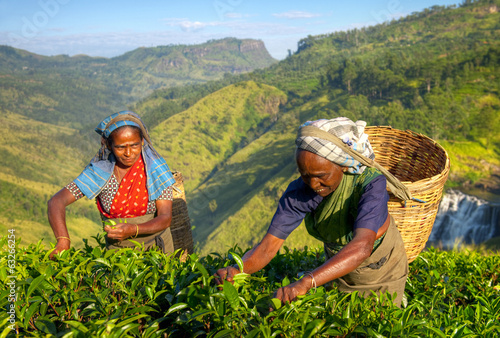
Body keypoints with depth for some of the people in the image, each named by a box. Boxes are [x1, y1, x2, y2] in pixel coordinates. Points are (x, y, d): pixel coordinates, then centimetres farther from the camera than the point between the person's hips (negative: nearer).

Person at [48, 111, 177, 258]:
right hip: (117, 248, 1)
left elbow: (165, 217, -12)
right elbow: (56, 202, -13)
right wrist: (63, 240, -30)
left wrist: (133, 230, -29)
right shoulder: (100, 171, -9)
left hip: (156, 246, 0)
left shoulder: (155, 167, -9)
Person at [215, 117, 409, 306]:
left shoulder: (371, 183, -38)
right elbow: (268, 246, -28)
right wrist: (237, 270, -49)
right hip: (340, 268, 3)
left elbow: (362, 246, -53)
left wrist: (305, 283, -65)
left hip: (383, 270, -3)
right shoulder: (299, 191, -26)